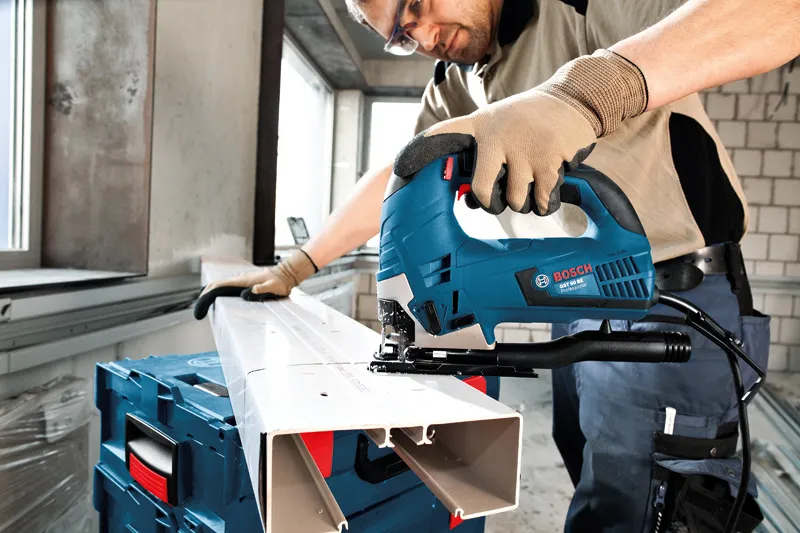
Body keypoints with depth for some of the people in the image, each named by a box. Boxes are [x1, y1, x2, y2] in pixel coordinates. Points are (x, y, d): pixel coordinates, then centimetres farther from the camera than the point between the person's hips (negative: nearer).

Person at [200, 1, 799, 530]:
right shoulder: (453, 88, 9)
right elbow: (395, 180, 14)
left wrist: (588, 90, -42)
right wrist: (291, 270, 13)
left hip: (673, 313, -6)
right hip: (577, 314, 7)